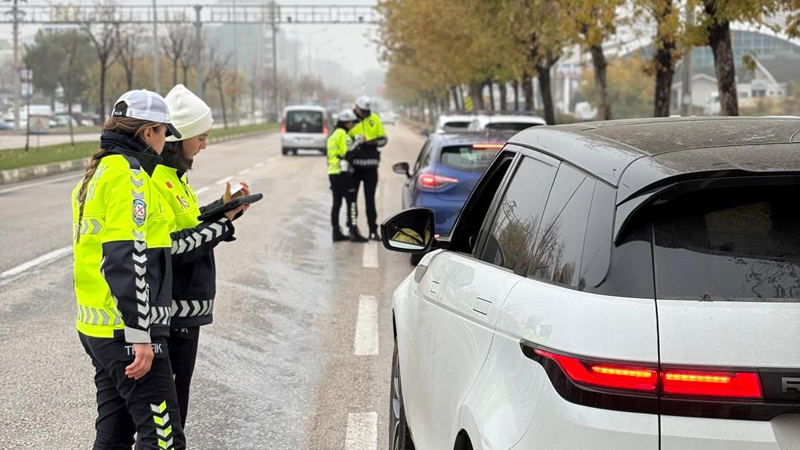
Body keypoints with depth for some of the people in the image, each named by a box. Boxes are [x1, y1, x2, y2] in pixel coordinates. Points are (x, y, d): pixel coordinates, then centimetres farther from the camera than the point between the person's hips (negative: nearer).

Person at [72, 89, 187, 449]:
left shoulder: (95, 174, 16)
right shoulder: (129, 174, -14)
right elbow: (128, 259, -21)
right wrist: (140, 335, -22)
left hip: (96, 326, 10)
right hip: (125, 330, -10)